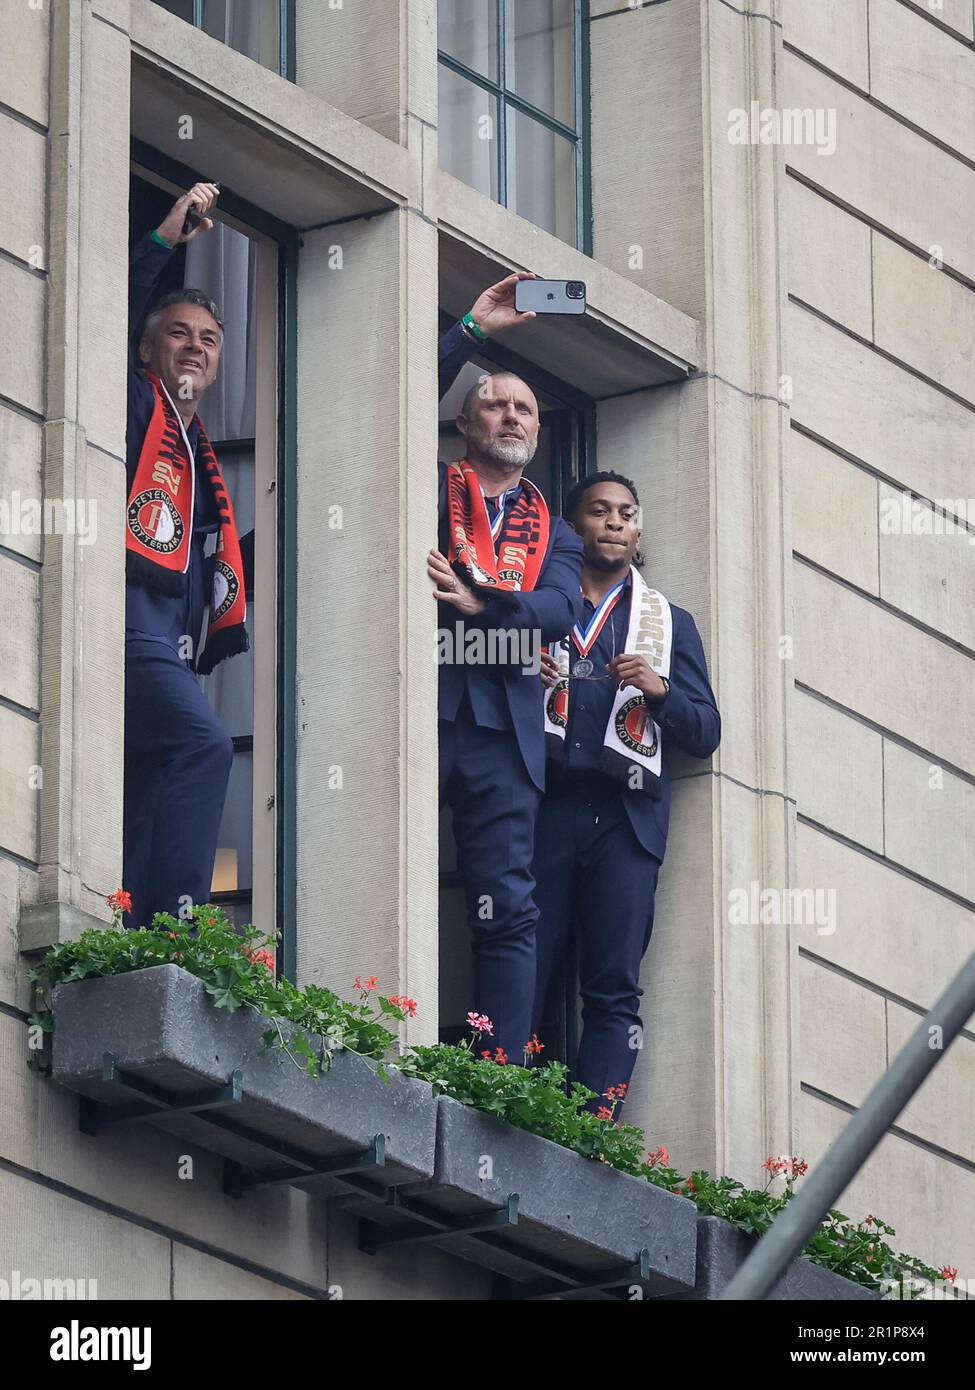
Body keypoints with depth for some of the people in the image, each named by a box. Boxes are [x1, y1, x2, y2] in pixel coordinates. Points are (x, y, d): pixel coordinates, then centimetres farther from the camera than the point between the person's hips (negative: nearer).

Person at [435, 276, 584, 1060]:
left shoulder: (553, 530, 21)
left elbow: (559, 610, 4)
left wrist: (480, 603, -12)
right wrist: (473, 333, -2)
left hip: (504, 726, 3)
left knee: (508, 914, -2)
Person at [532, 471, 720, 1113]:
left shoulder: (671, 623, 20)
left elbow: (706, 735, 14)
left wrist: (661, 691, -5)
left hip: (625, 816, 0)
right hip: (546, 811, 0)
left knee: (615, 993, -8)